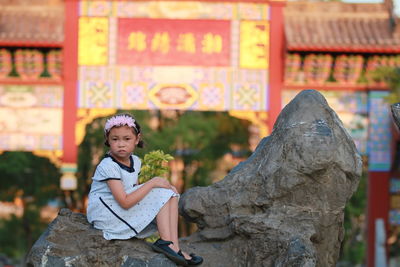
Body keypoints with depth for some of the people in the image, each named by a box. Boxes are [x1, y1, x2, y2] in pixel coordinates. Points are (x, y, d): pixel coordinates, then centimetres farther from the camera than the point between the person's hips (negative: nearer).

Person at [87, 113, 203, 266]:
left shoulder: (135, 161, 7)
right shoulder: (108, 166, -22)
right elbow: (125, 202, -28)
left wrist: (162, 185, -5)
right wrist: (153, 182, -23)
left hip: (126, 211, 9)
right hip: (105, 213, -9)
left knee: (170, 195, -2)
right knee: (160, 195, -15)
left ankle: (174, 246, -14)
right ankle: (166, 242, -14)